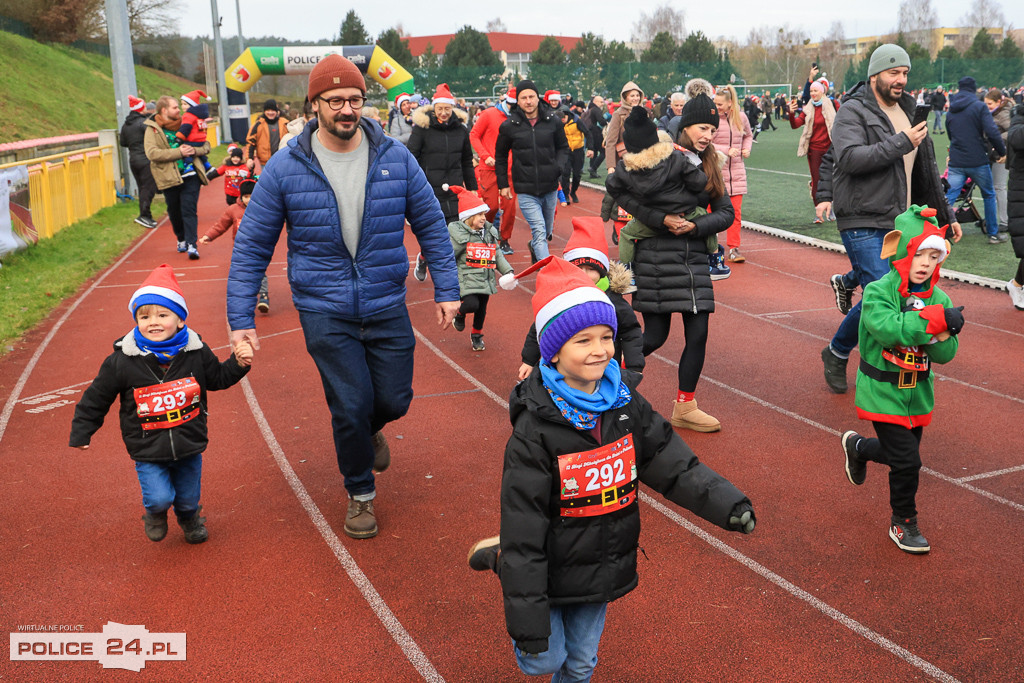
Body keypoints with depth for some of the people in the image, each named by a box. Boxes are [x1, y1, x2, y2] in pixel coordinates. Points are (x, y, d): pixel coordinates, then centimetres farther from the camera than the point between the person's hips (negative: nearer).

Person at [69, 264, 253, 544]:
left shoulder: (196, 353, -8)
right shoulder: (122, 361, -14)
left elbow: (218, 378, 11)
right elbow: (96, 398, -1)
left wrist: (238, 363, -6)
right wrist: (81, 433, 5)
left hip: (189, 446, 2)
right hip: (148, 451, -2)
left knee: (189, 498, 15)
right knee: (159, 498, -13)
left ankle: (190, 518, 52)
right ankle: (155, 513, 26)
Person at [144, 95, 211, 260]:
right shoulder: (152, 129, 2)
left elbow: (206, 145, 15)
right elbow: (152, 153, -14)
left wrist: (195, 150, -8)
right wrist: (179, 152, -16)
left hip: (190, 175, 1)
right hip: (169, 178, -1)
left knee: (189, 209, -9)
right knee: (174, 212, 10)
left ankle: (191, 245, -15)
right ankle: (181, 240, 31)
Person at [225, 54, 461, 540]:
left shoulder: (395, 158, -3)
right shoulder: (285, 169, -7)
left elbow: (430, 224, 7)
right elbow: (251, 247, -1)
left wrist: (446, 289, 4)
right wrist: (241, 318, -5)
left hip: (387, 305, 2)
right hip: (324, 312, -2)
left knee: (395, 400, 7)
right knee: (351, 407, -2)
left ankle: (369, 429, 47)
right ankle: (360, 493, 26)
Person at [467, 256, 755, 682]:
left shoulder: (626, 405, -8)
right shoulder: (536, 429, -25)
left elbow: (673, 464, -4)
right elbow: (523, 528, -23)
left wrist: (728, 505, -21)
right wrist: (527, 621, -21)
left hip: (603, 569, 5)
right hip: (551, 573, -5)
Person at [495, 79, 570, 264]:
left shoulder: (553, 121, 1)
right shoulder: (509, 126, -3)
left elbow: (563, 147, 14)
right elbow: (500, 156, 11)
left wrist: (560, 167, -5)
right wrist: (503, 184, 9)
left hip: (550, 188, 3)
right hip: (526, 191, -3)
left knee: (547, 232, 19)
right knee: (539, 232, -13)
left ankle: (534, 248, 50)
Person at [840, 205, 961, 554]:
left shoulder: (939, 299, -2)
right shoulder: (878, 292, -17)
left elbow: (945, 356, -5)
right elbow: (887, 328, -36)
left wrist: (943, 332, -26)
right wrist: (936, 319, -38)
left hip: (918, 393, 6)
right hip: (883, 391, -6)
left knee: (902, 452, 20)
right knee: (906, 459, -9)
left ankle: (857, 447, 51)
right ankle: (903, 524, 13)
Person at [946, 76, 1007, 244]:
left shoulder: (951, 111, 11)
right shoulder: (979, 106, -7)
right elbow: (992, 132, -15)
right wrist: (1002, 152, -3)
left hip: (955, 162, 4)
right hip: (977, 161, -4)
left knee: (948, 198, 2)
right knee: (989, 195, 14)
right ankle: (993, 234, 20)